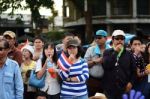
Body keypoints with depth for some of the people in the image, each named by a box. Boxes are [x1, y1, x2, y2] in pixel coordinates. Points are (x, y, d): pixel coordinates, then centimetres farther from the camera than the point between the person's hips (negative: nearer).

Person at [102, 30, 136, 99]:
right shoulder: (107, 52, 6)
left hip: (124, 88, 1)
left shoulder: (129, 54, 8)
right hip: (109, 88, -1)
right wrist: (115, 52, -12)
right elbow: (106, 65, -13)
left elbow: (134, 70, 10)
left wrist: (131, 82, -3)